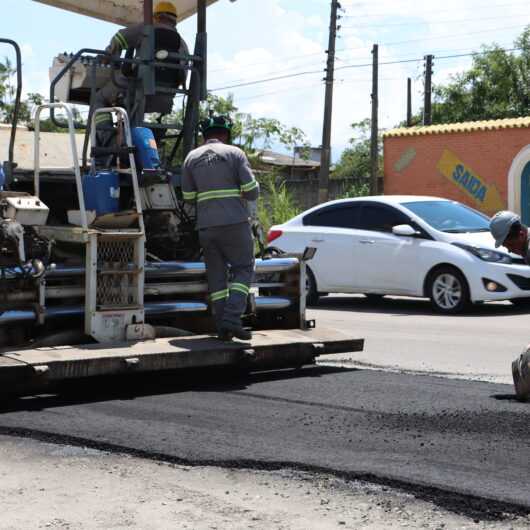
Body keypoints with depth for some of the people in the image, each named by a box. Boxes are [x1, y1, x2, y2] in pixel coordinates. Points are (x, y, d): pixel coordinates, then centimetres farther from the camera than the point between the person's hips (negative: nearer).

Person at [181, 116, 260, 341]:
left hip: (206, 225, 4)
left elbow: (188, 196, 10)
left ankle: (223, 327, 6)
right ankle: (232, 319, -11)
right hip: (235, 222, -3)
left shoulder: (192, 157, 11)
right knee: (243, 269, 5)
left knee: (216, 275, 10)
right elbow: (252, 192, -5)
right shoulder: (234, 153, 1)